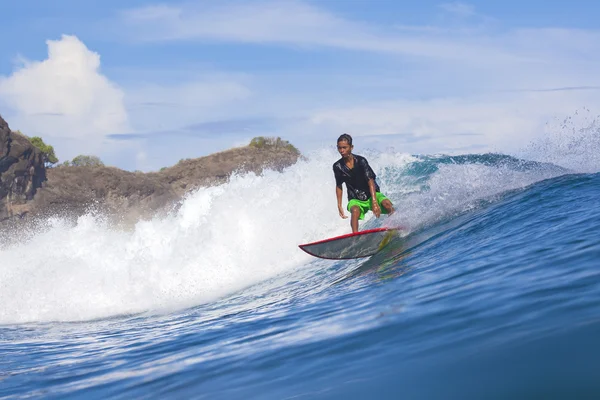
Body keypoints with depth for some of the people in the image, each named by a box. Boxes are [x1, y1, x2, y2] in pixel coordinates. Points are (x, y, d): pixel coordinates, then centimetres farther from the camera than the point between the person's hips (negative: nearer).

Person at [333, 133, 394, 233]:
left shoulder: (360, 161, -13)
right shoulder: (337, 167, -4)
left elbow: (370, 181, -19)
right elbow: (339, 187, 10)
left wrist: (374, 202, -30)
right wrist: (339, 206, 6)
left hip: (371, 195, -1)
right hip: (355, 199, 1)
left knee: (387, 203, -31)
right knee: (355, 211, -34)